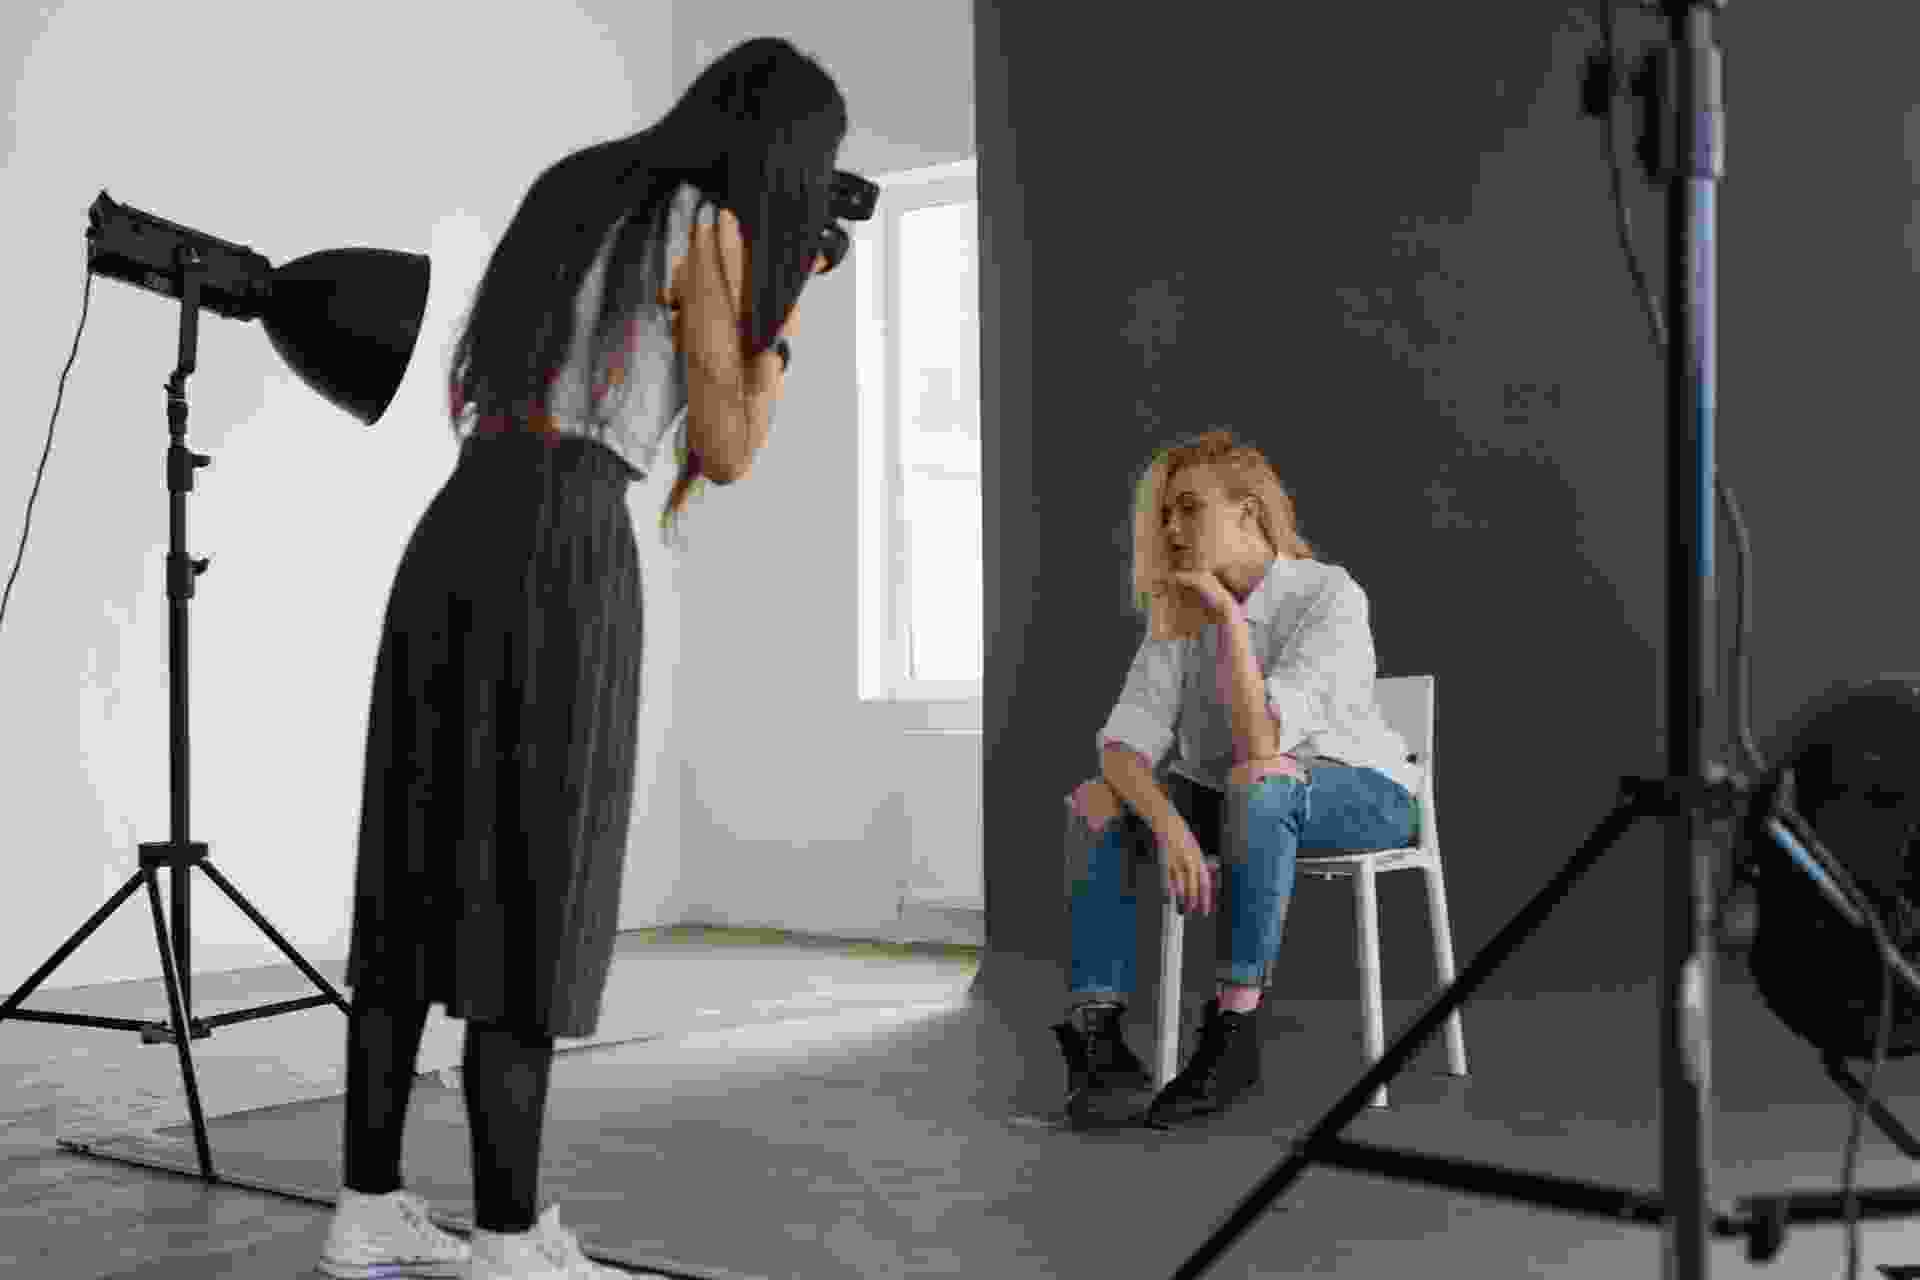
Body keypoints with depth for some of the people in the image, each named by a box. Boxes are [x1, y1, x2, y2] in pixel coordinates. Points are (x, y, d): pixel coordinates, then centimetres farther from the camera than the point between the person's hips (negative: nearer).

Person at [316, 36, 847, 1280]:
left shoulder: (576, 191, 21)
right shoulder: (712, 231, -2)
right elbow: (724, 457, -2)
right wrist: (785, 311, 14)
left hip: (455, 541, 8)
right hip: (556, 562, -8)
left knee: (422, 885, 10)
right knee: (529, 907, -3)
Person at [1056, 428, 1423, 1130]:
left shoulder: (1330, 596, -19)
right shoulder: (1178, 615, -2)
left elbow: (1261, 745, -28)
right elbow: (1126, 742, -15)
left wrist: (1229, 616, -28)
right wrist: (1168, 822, -35)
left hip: (1360, 797, -5)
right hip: (1229, 801, 5)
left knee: (1257, 786, -39)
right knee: (1094, 801, -21)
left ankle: (1234, 1033, -35)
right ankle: (1098, 1037, -27)